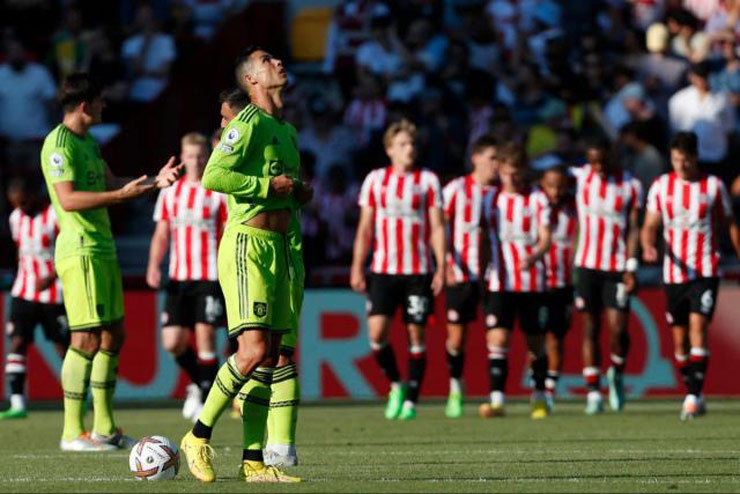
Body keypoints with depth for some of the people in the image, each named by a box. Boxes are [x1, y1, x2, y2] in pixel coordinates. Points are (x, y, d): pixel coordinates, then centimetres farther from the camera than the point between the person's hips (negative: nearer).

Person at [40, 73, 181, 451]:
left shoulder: (88, 141, 18)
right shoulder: (59, 144, -12)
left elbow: (109, 184, 23)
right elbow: (68, 199, -21)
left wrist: (153, 182, 10)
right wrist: (122, 195, -25)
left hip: (102, 250, 10)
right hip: (80, 250, -10)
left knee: (113, 335, 12)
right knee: (87, 338, -10)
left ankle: (104, 427, 18)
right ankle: (72, 432, -8)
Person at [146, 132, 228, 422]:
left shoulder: (219, 193, -1)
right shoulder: (170, 193, 12)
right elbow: (161, 235, 14)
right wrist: (154, 266, -2)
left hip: (210, 278, -4)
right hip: (178, 278, 4)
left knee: (205, 336, -11)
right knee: (172, 341, -2)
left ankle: (206, 401, -3)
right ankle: (199, 384, 24)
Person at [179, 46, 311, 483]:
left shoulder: (287, 129, 20)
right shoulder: (249, 122, -8)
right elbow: (214, 177, -20)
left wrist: (300, 193, 12)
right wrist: (269, 185, -15)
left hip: (278, 247, 9)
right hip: (247, 245, -9)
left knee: (269, 360, 5)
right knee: (253, 351, -16)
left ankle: (254, 462, 5)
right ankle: (199, 436, -4)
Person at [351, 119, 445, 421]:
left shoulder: (428, 180, 4)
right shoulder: (375, 180, 8)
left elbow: (437, 227, 2)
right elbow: (365, 228, 11)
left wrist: (441, 268, -7)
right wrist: (357, 268, 5)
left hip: (418, 270, -1)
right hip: (383, 269, 1)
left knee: (416, 334, 0)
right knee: (377, 331, -11)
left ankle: (411, 400, 8)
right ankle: (396, 385, 11)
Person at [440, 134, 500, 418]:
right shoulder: (456, 189, -1)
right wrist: (446, 264, -10)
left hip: (492, 275, 1)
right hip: (461, 275, -1)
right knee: (456, 335, 2)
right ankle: (455, 388, 23)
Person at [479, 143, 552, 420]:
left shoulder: (537, 199, 1)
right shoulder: (490, 199, 9)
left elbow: (545, 238, -8)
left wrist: (534, 256, -28)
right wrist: (480, 271, 13)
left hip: (531, 281, -1)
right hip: (499, 283, 1)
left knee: (535, 342, 6)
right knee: (497, 338, -13)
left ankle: (539, 398, 23)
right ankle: (497, 399, -17)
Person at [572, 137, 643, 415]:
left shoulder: (630, 186, -1)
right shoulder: (579, 178, 1)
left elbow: (633, 228, -1)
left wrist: (631, 267, -8)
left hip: (617, 267, -1)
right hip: (587, 265, 1)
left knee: (618, 328, -9)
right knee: (590, 329, 1)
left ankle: (617, 374, 19)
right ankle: (593, 392, 5)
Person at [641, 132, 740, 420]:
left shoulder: (713, 186, 2)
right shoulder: (661, 186, 5)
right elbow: (650, 226, 4)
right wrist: (648, 247, -17)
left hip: (705, 272, -3)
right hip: (673, 273, 3)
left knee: (698, 326, -18)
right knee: (679, 338, 6)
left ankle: (694, 396, -21)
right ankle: (693, 395, 21)